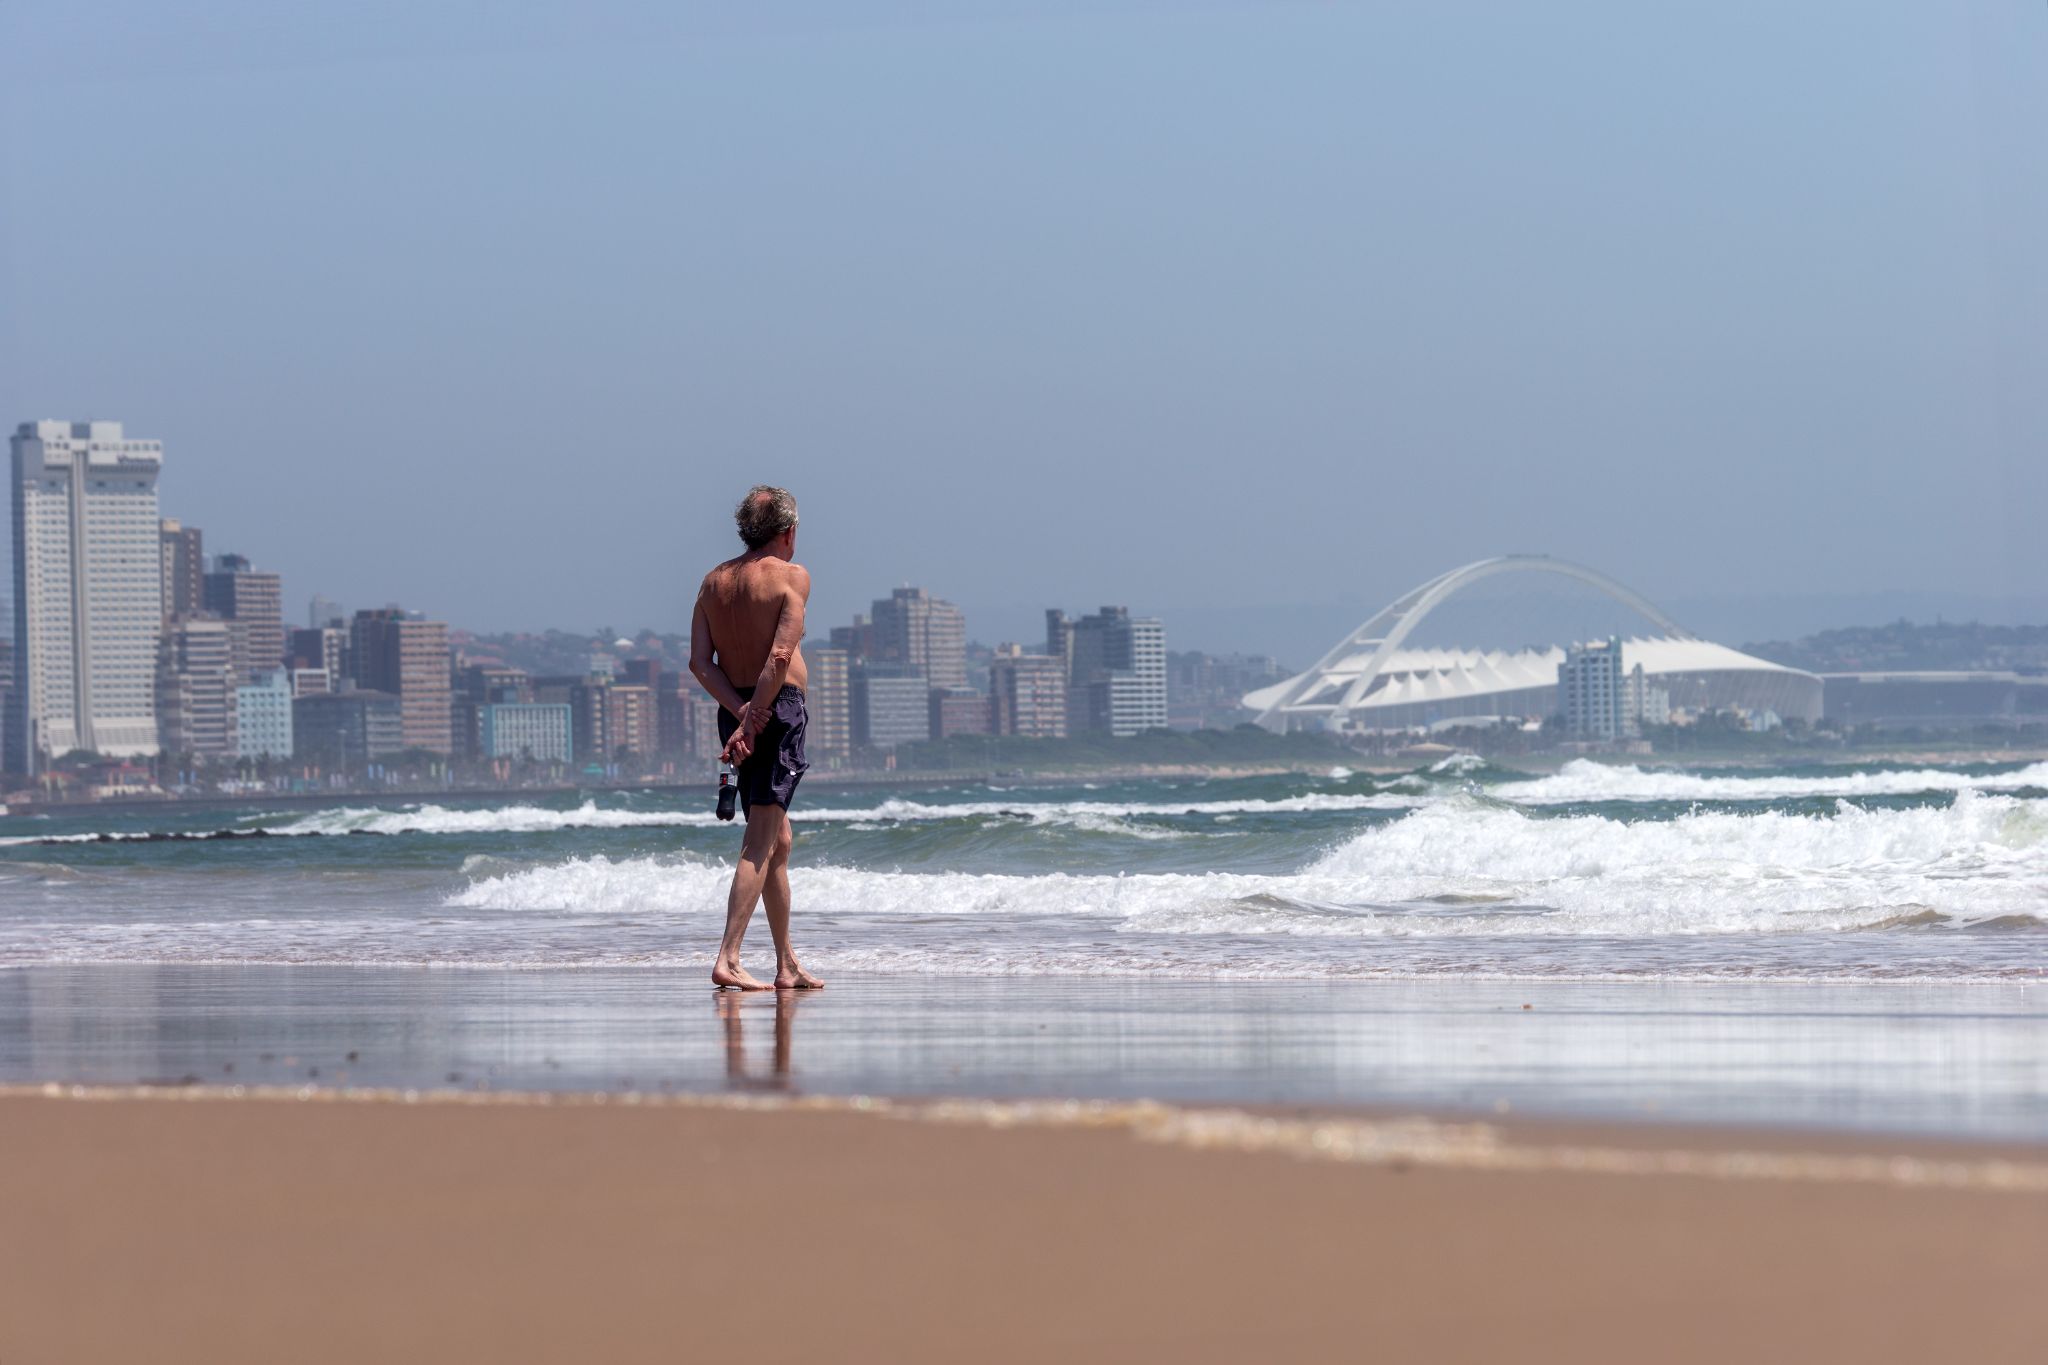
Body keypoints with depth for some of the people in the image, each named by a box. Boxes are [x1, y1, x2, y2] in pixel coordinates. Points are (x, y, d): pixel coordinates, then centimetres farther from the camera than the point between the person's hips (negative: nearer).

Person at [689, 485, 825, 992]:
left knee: (778, 840, 16)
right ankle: (728, 959, -21)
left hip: (736, 709, 7)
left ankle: (787, 966, 21)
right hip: (779, 709, -7)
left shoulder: (714, 581, 12)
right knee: (761, 841, -11)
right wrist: (753, 718, -15)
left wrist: (739, 710, -6)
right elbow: (781, 656, -17)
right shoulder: (792, 576, -6)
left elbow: (700, 661, 1)